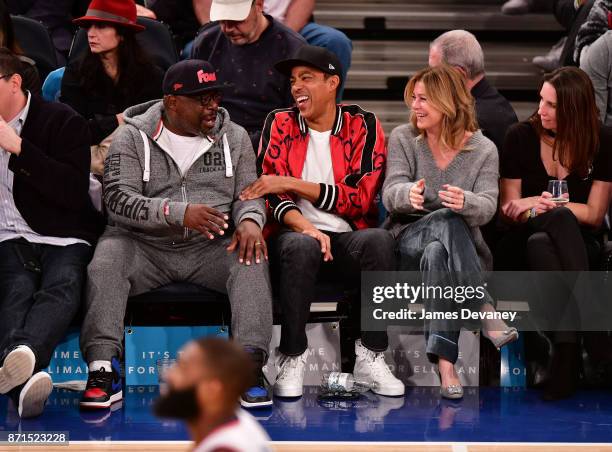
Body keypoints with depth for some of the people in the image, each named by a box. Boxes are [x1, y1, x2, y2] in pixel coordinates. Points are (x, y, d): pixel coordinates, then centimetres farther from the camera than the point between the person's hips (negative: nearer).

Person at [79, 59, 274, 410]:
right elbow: (119, 200, -11)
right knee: (105, 264, -30)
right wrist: (180, 212, -26)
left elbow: (249, 194, 10)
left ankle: (250, 364, -36)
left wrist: (250, 221, -17)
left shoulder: (234, 137, 11)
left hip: (211, 249, 1)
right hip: (145, 247, -1)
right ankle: (104, 371, -35)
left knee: (252, 259, -29)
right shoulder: (133, 138, 1)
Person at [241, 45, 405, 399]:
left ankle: (371, 356, -22)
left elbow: (361, 198, -4)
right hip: (297, 233, 0)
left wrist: (291, 183, -11)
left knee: (379, 239, -33)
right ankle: (292, 358, -23)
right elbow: (271, 191, -1)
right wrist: (305, 227, -21)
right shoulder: (280, 124, 11)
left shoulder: (363, 126, 7)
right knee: (300, 246, -36)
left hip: (348, 237, 0)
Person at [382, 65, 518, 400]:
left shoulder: (483, 149, 4)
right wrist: (408, 194, -34)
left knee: (437, 253, -39)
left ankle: (445, 363, -48)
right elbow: (390, 194, -8)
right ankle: (487, 314, -42)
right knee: (446, 221, -36)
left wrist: (465, 202, -36)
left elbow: (487, 208, -10)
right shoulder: (402, 138, 6)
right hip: (407, 239, 0)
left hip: (462, 247, 0)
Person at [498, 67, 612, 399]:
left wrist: (539, 205, -9)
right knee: (561, 219, -37)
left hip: (579, 245, 0)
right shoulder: (521, 137, 1)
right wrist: (554, 209, -15)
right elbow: (509, 213, 4)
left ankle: (566, 354, -49)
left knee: (541, 244, -38)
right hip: (523, 245, 0)